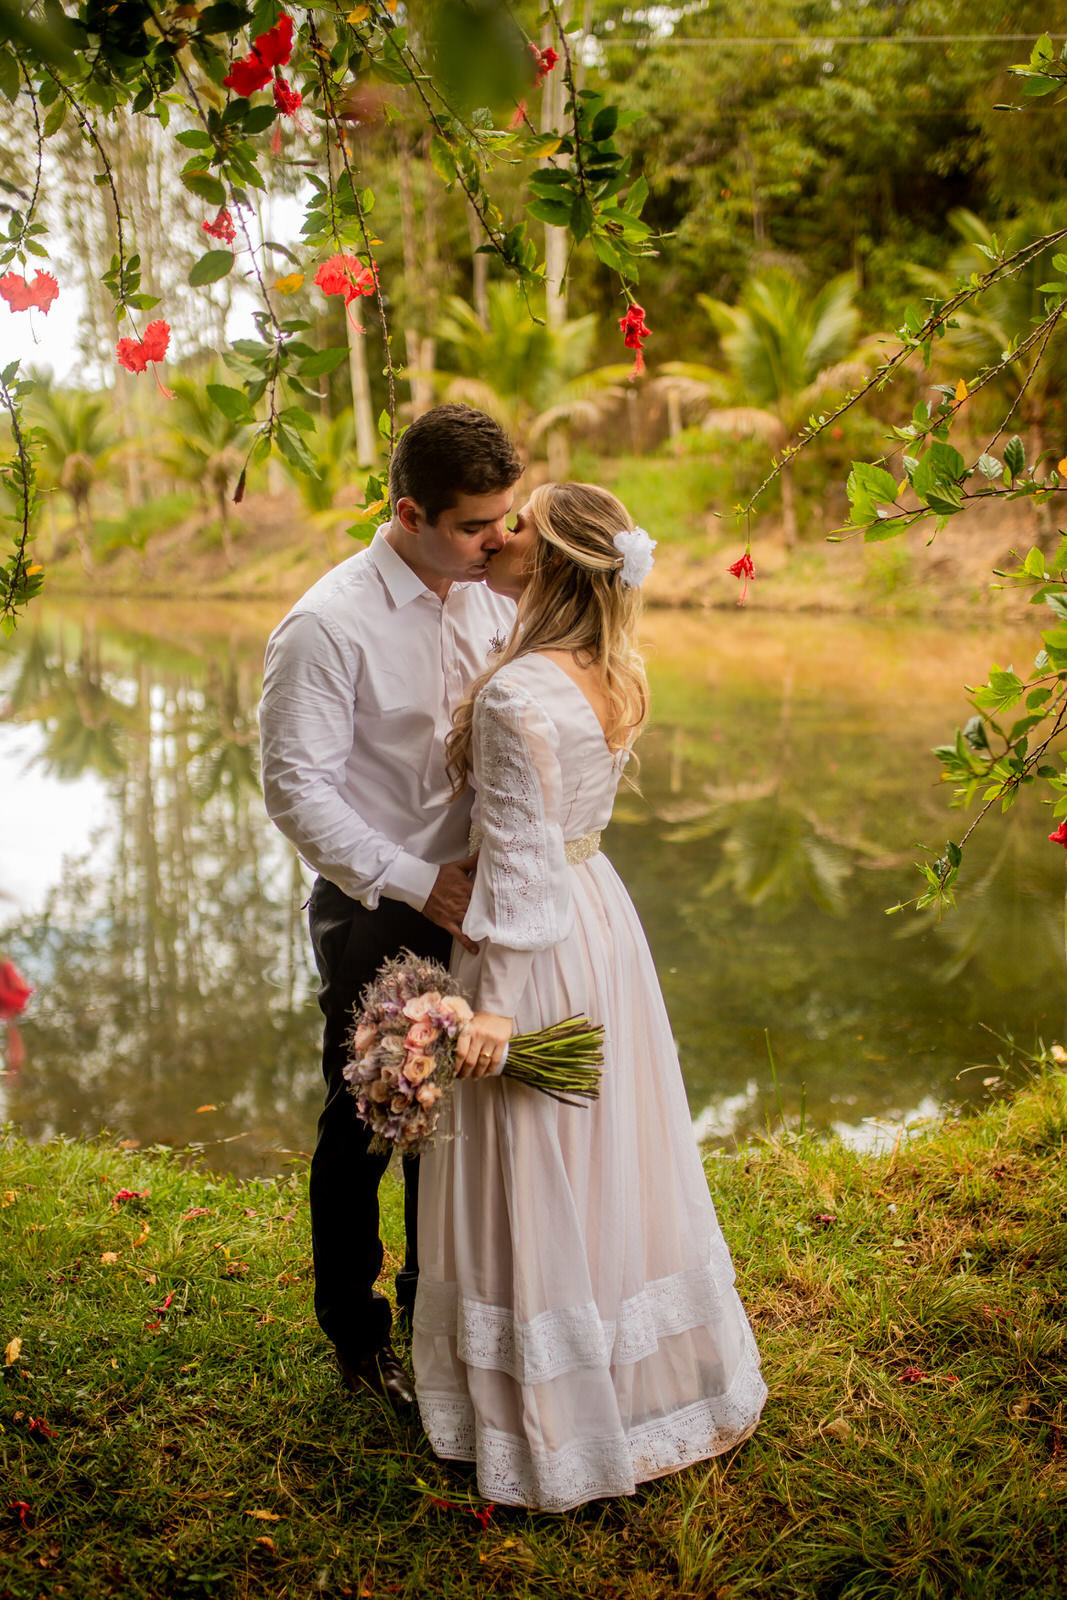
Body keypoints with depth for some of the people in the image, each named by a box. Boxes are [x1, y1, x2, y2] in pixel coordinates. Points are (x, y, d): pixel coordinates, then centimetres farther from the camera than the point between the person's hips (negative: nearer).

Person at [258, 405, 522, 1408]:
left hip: (473, 901, 6)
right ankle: (355, 1335, 34)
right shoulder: (328, 627, -18)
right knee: (364, 1122, 11)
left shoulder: (491, 600, 1)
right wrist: (419, 883, -21)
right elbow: (298, 789, -18)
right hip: (376, 915, -6)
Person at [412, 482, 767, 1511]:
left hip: (542, 947, -9)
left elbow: (521, 859, -23)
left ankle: (557, 1426, 24)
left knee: (538, 1178, 6)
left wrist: (495, 1000, -18)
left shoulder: (519, 695, -24)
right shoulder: (614, 677, 2)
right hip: (601, 917, 9)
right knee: (611, 1157, 21)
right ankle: (657, 1379, 38)